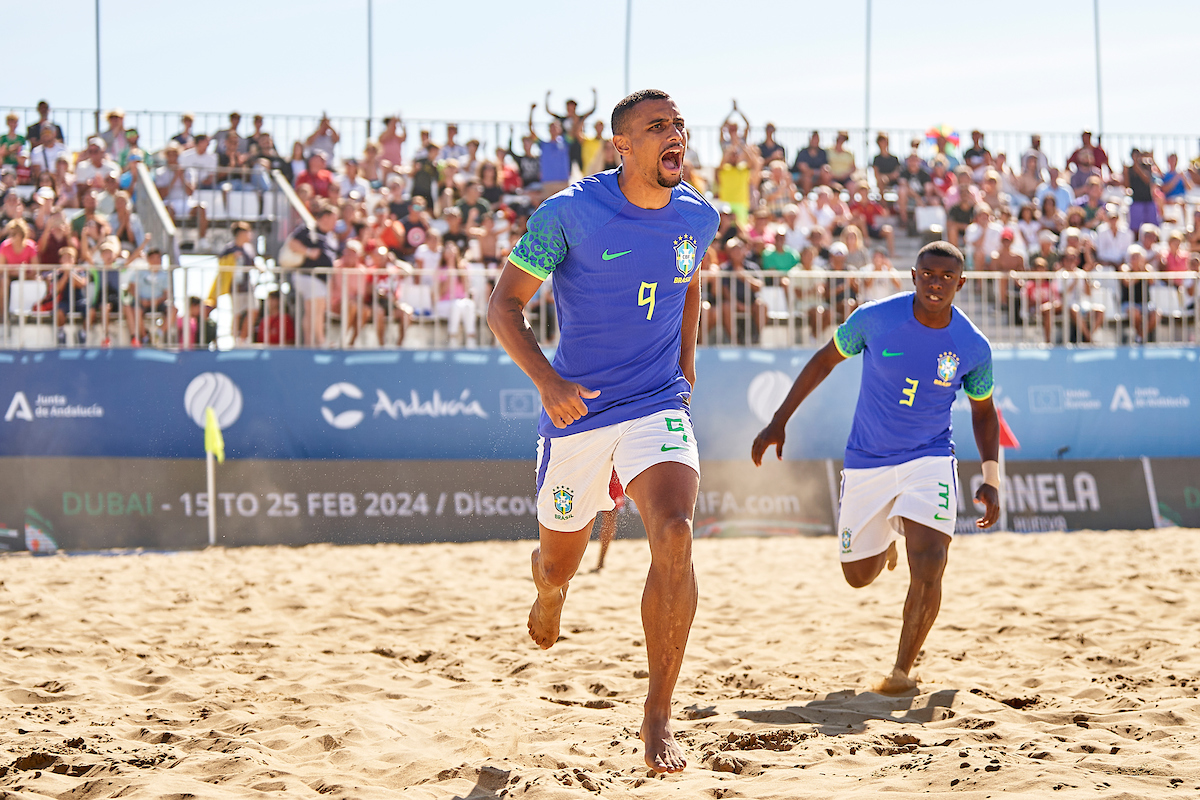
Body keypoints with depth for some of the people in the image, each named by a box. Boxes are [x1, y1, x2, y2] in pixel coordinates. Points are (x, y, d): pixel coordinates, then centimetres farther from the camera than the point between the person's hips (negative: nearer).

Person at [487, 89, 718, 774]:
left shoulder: (698, 217, 0)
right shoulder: (569, 213, -12)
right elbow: (505, 306, -10)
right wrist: (547, 380, -25)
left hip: (659, 408, 1)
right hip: (576, 411, -1)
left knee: (675, 536, -24)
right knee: (560, 563, 13)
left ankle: (659, 718, -16)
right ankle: (550, 595, 56)